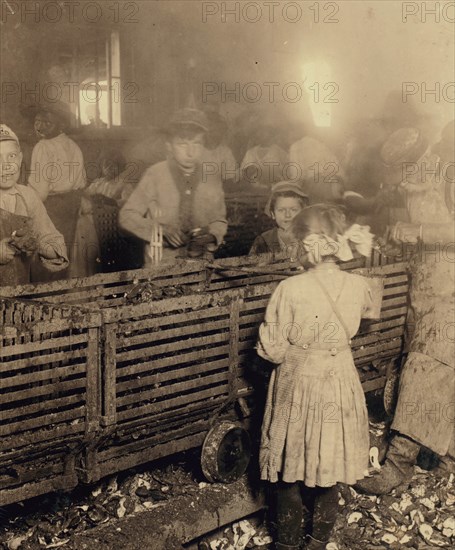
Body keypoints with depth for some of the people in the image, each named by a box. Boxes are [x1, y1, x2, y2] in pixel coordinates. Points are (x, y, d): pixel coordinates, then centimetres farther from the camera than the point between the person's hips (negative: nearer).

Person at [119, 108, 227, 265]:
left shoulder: (212, 179, 6)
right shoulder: (155, 175, -1)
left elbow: (220, 221, 17)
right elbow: (127, 216, 0)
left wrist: (211, 235, -5)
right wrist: (160, 230, -13)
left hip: (201, 264, 3)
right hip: (160, 264, -2)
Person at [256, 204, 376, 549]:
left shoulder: (291, 289, -23)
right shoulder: (359, 286, -10)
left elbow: (274, 350, -16)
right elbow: (369, 311, 15)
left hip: (298, 384, -3)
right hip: (340, 383, 3)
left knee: (290, 473, 15)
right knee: (329, 474, 18)